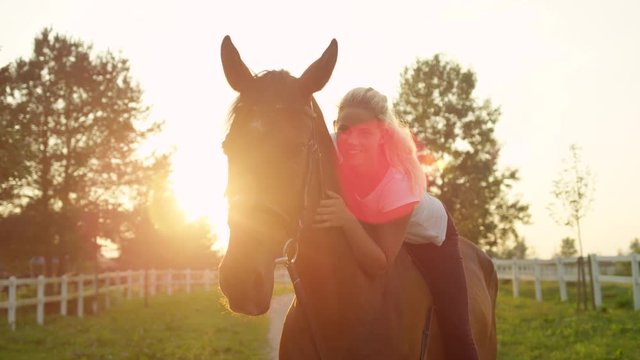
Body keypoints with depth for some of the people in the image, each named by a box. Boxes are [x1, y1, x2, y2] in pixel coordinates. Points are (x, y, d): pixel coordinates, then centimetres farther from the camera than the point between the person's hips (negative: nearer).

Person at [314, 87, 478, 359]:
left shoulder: (396, 183, -41)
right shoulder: (336, 160, -29)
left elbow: (380, 264, -39)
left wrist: (347, 221, -51)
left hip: (429, 235, -4)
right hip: (373, 228, 5)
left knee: (454, 330, -10)